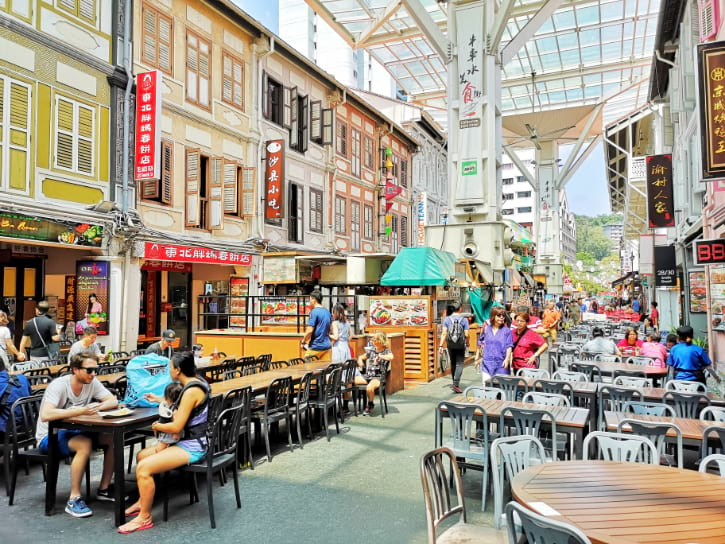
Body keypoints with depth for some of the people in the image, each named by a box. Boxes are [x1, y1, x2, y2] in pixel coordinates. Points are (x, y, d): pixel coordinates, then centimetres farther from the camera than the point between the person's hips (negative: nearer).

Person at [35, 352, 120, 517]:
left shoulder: (92, 383, -7)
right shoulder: (58, 385, -24)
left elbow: (113, 401, -7)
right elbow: (45, 415, -37)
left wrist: (95, 407, -27)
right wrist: (81, 411, -40)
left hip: (73, 431, 6)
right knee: (85, 444, -34)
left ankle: (104, 489, 3)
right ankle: (74, 499, -22)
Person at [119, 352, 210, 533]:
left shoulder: (191, 391, -23)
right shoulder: (195, 382, 7)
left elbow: (177, 427, -22)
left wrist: (157, 426, -3)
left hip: (193, 446, -11)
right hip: (191, 441, 11)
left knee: (143, 468, -18)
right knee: (142, 455, 17)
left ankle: (145, 518, -3)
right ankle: (143, 501, 31)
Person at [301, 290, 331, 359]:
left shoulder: (314, 312, -13)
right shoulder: (327, 312, 12)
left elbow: (310, 330, -18)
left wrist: (303, 342, -5)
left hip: (316, 347, -7)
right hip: (327, 346, 7)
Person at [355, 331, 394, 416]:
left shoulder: (386, 351, 0)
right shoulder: (371, 350, 16)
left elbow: (391, 357, -24)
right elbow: (361, 357, 29)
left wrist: (379, 356, -13)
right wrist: (360, 364, 7)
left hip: (378, 377, -5)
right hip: (367, 375, 5)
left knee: (369, 388, -36)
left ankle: (370, 405, -4)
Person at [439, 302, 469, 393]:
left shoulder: (447, 319, 0)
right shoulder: (464, 320, -5)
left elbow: (444, 333, -5)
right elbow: (466, 335, -6)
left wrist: (441, 345, -4)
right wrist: (467, 345, 10)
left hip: (450, 344, 3)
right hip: (461, 345, -3)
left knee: (453, 363, 17)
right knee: (459, 364, -1)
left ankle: (454, 382, 28)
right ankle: (456, 384, -14)